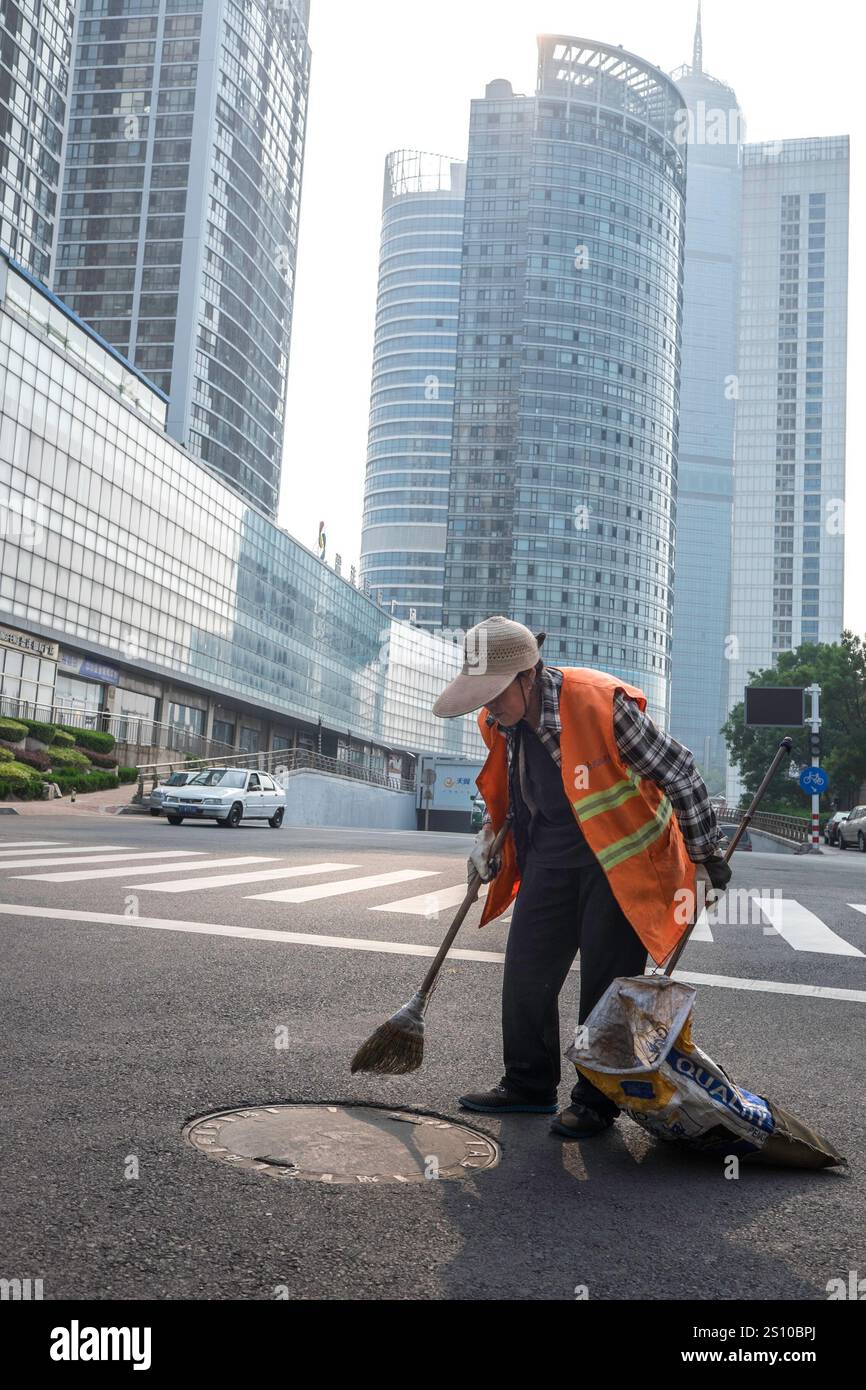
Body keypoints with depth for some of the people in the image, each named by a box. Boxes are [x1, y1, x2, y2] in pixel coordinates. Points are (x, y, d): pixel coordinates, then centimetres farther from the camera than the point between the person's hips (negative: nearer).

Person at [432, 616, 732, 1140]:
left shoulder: (603, 704, -27)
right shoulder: (500, 721, -5)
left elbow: (679, 772, -16)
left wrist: (707, 858, -10)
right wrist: (491, 840, 11)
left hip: (619, 855, -6)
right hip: (549, 855, 7)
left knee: (606, 982, -1)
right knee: (525, 972, 7)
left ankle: (597, 1101, 17)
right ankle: (529, 1086, 25)